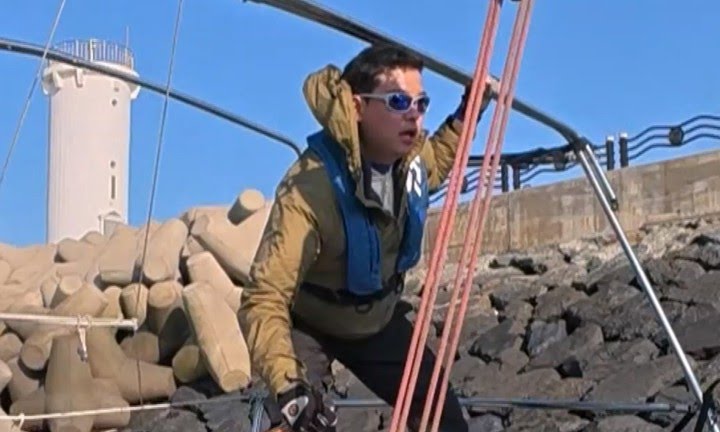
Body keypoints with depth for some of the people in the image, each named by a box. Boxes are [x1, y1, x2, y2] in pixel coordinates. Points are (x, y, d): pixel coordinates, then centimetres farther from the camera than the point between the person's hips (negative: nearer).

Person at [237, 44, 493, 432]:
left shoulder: (411, 157, -18)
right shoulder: (311, 189, -40)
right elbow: (264, 299, -45)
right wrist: (287, 384, -59)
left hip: (378, 318, 7)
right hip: (307, 324, -6)